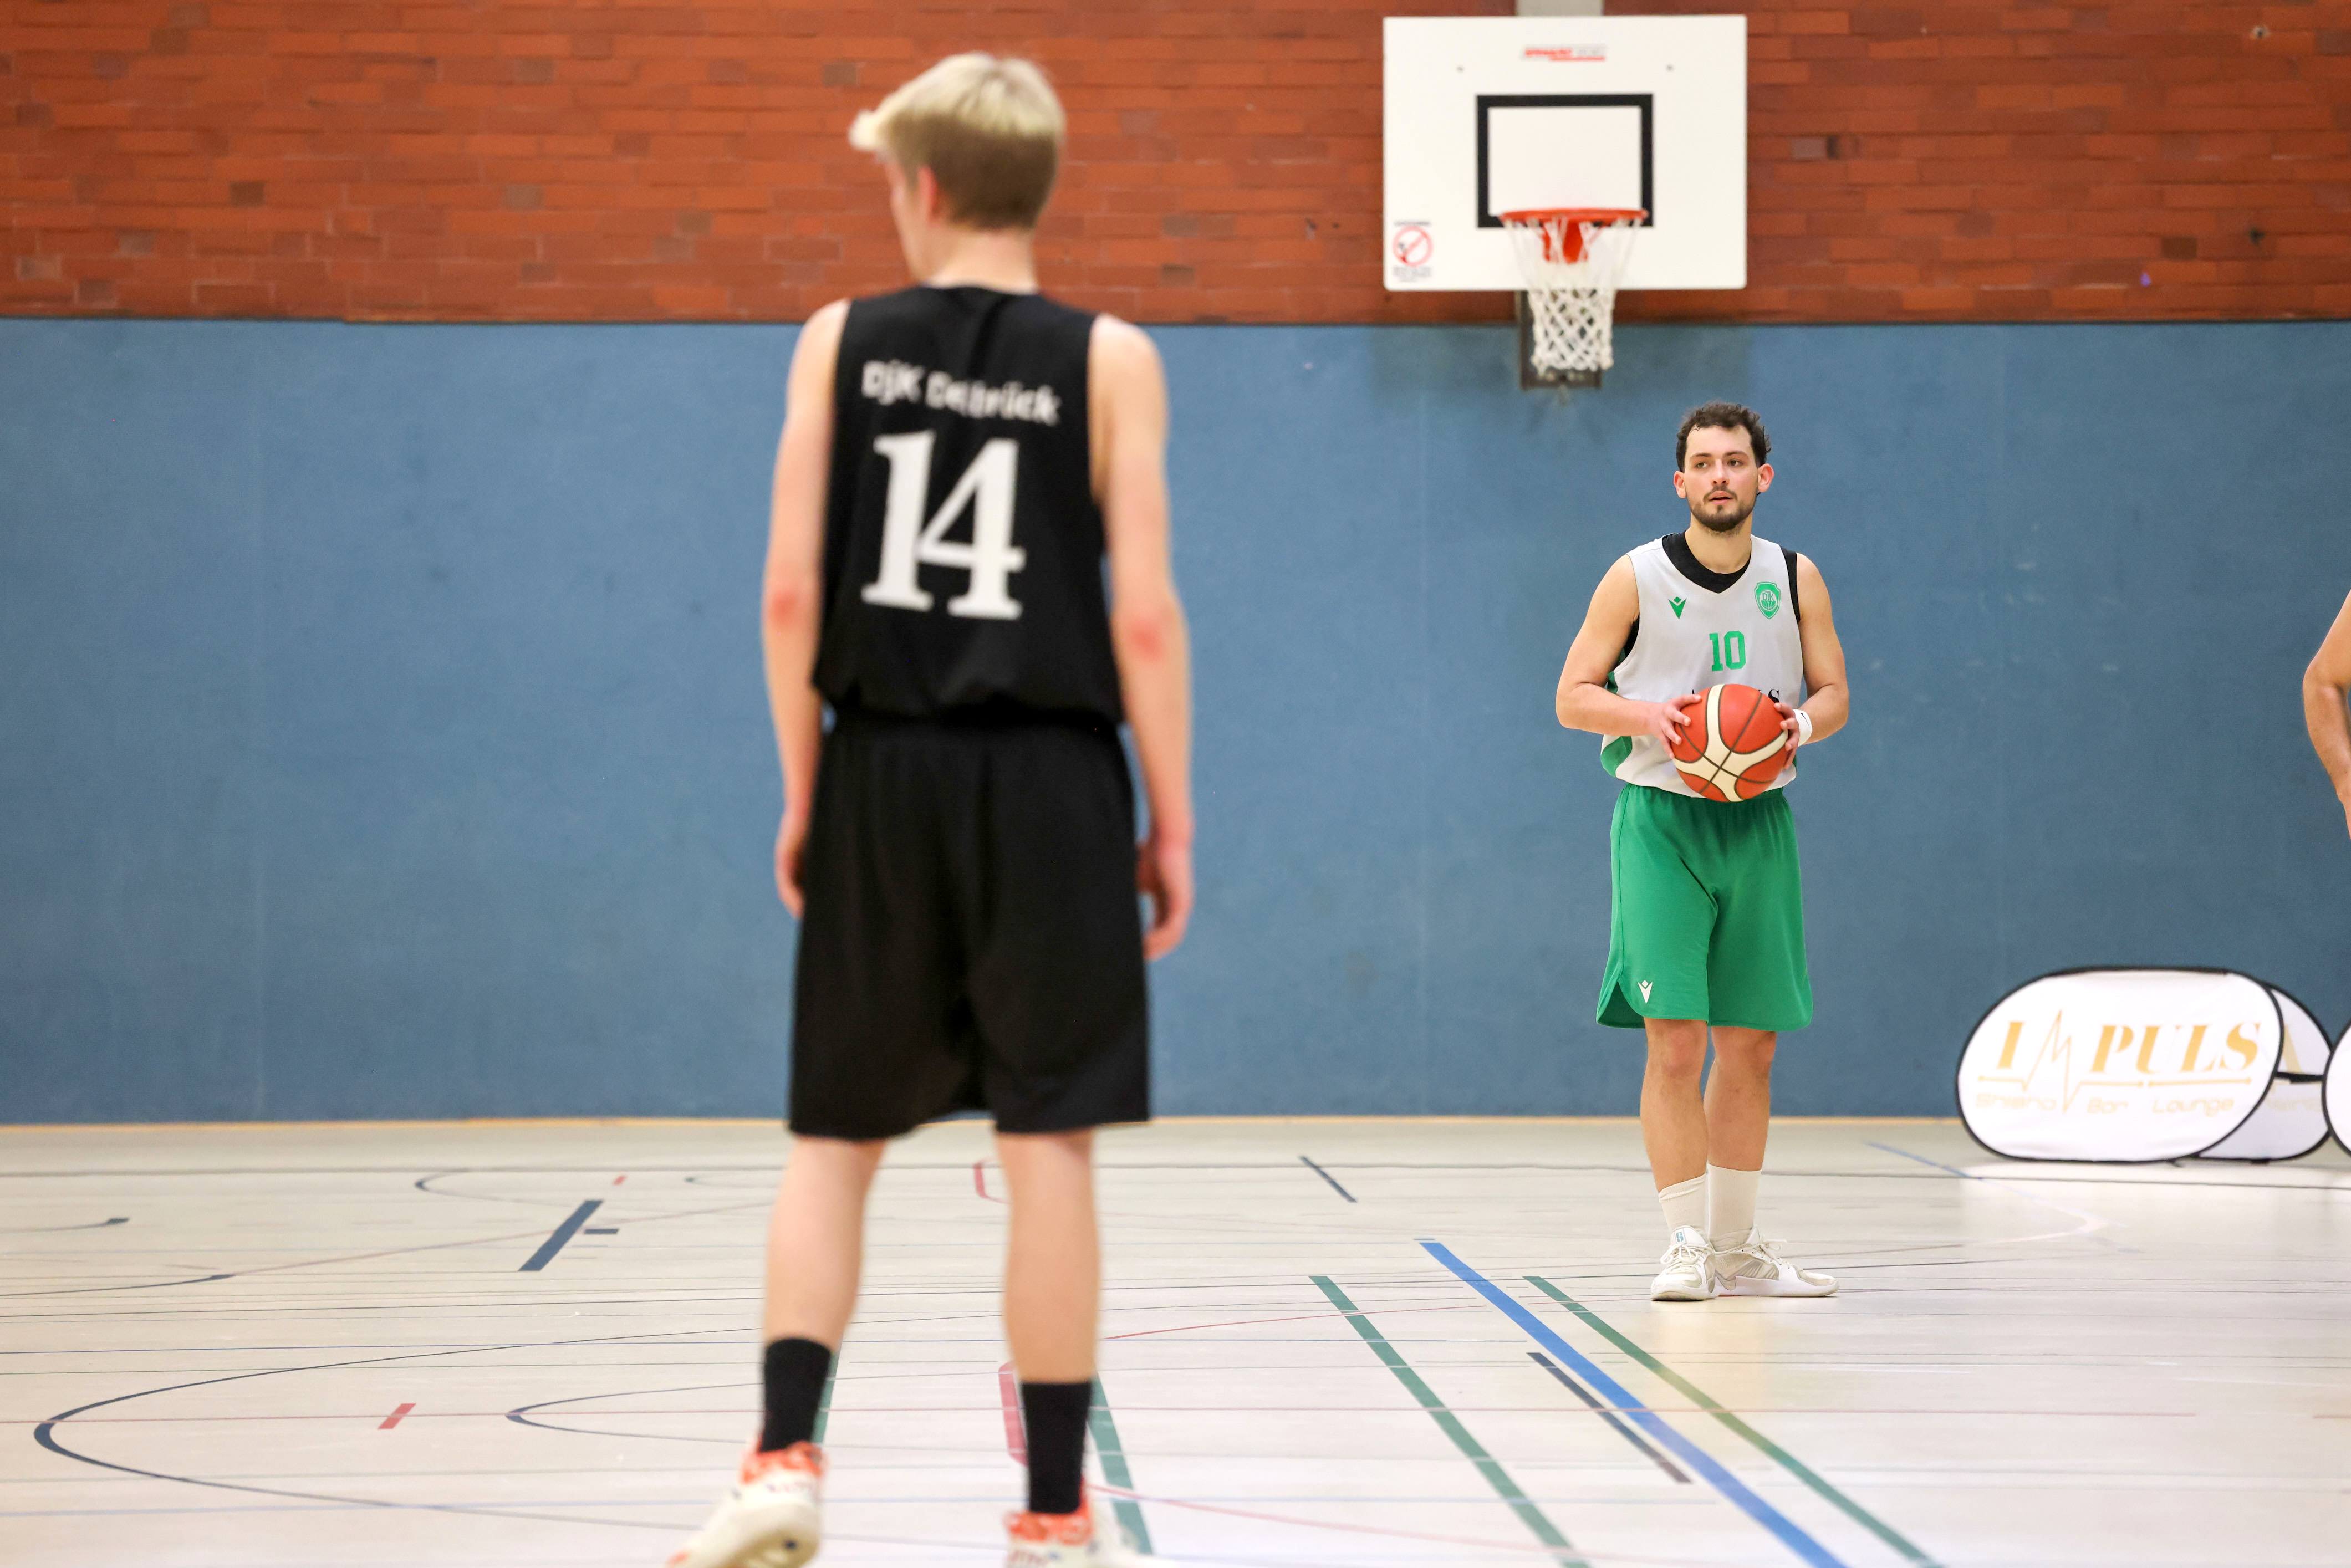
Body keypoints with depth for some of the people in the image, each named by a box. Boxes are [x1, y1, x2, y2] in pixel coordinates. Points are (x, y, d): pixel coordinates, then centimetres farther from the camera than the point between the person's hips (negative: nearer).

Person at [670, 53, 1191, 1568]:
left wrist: (802, 794, 7)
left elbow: (792, 594, -1)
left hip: (882, 774, 2)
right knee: (1051, 1145, 3)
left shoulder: (841, 342, 3)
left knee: (835, 1135, 12)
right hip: (1048, 778, -1)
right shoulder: (1107, 360, -1)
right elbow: (1144, 616, -6)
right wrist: (1173, 822, 1)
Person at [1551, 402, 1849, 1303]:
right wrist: (1646, 715, -19)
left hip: (1759, 822, 4)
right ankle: (1686, 1244, -5)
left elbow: (1834, 692, 11)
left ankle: (1736, 1249, 17)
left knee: (1750, 1043, 8)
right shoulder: (1636, 579, -3)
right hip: (1662, 819, -4)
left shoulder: (1796, 580, 6)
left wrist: (1803, 722, -12)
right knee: (1674, 1040, -11)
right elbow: (1573, 696, 0)